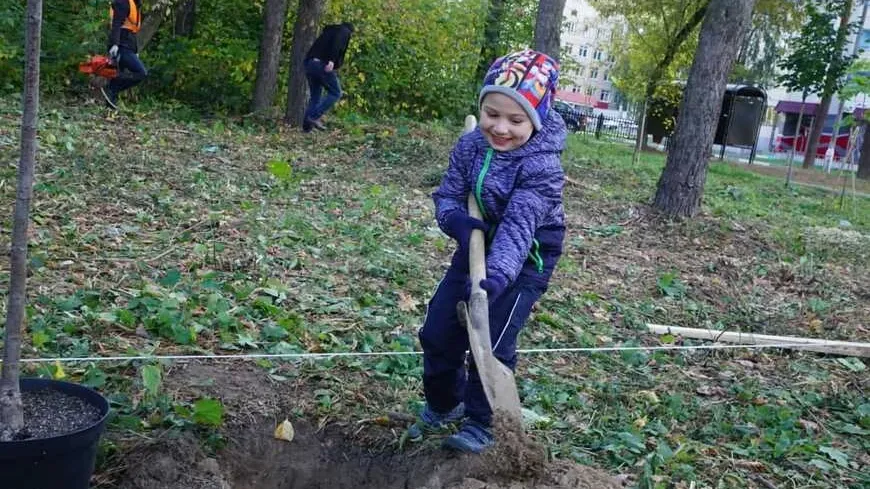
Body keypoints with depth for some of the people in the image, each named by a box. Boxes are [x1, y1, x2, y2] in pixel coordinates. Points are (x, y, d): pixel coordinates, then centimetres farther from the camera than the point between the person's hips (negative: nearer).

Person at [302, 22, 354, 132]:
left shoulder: (328, 31, 32)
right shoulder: (345, 32, 9)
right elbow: (337, 43, -13)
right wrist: (332, 60, -23)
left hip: (310, 62, 7)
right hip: (323, 64, -7)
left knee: (315, 95, 15)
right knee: (335, 93, 4)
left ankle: (307, 125, 8)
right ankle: (315, 117, -8)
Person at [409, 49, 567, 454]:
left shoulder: (542, 168, -29)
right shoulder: (470, 146, -11)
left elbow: (518, 228, -39)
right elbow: (447, 196, -6)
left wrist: (496, 277, -54)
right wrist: (458, 221, -30)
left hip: (526, 258, -6)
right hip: (478, 245, 6)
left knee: (491, 340, -8)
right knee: (438, 330, 9)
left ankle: (479, 423, 15)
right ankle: (443, 404, 34)